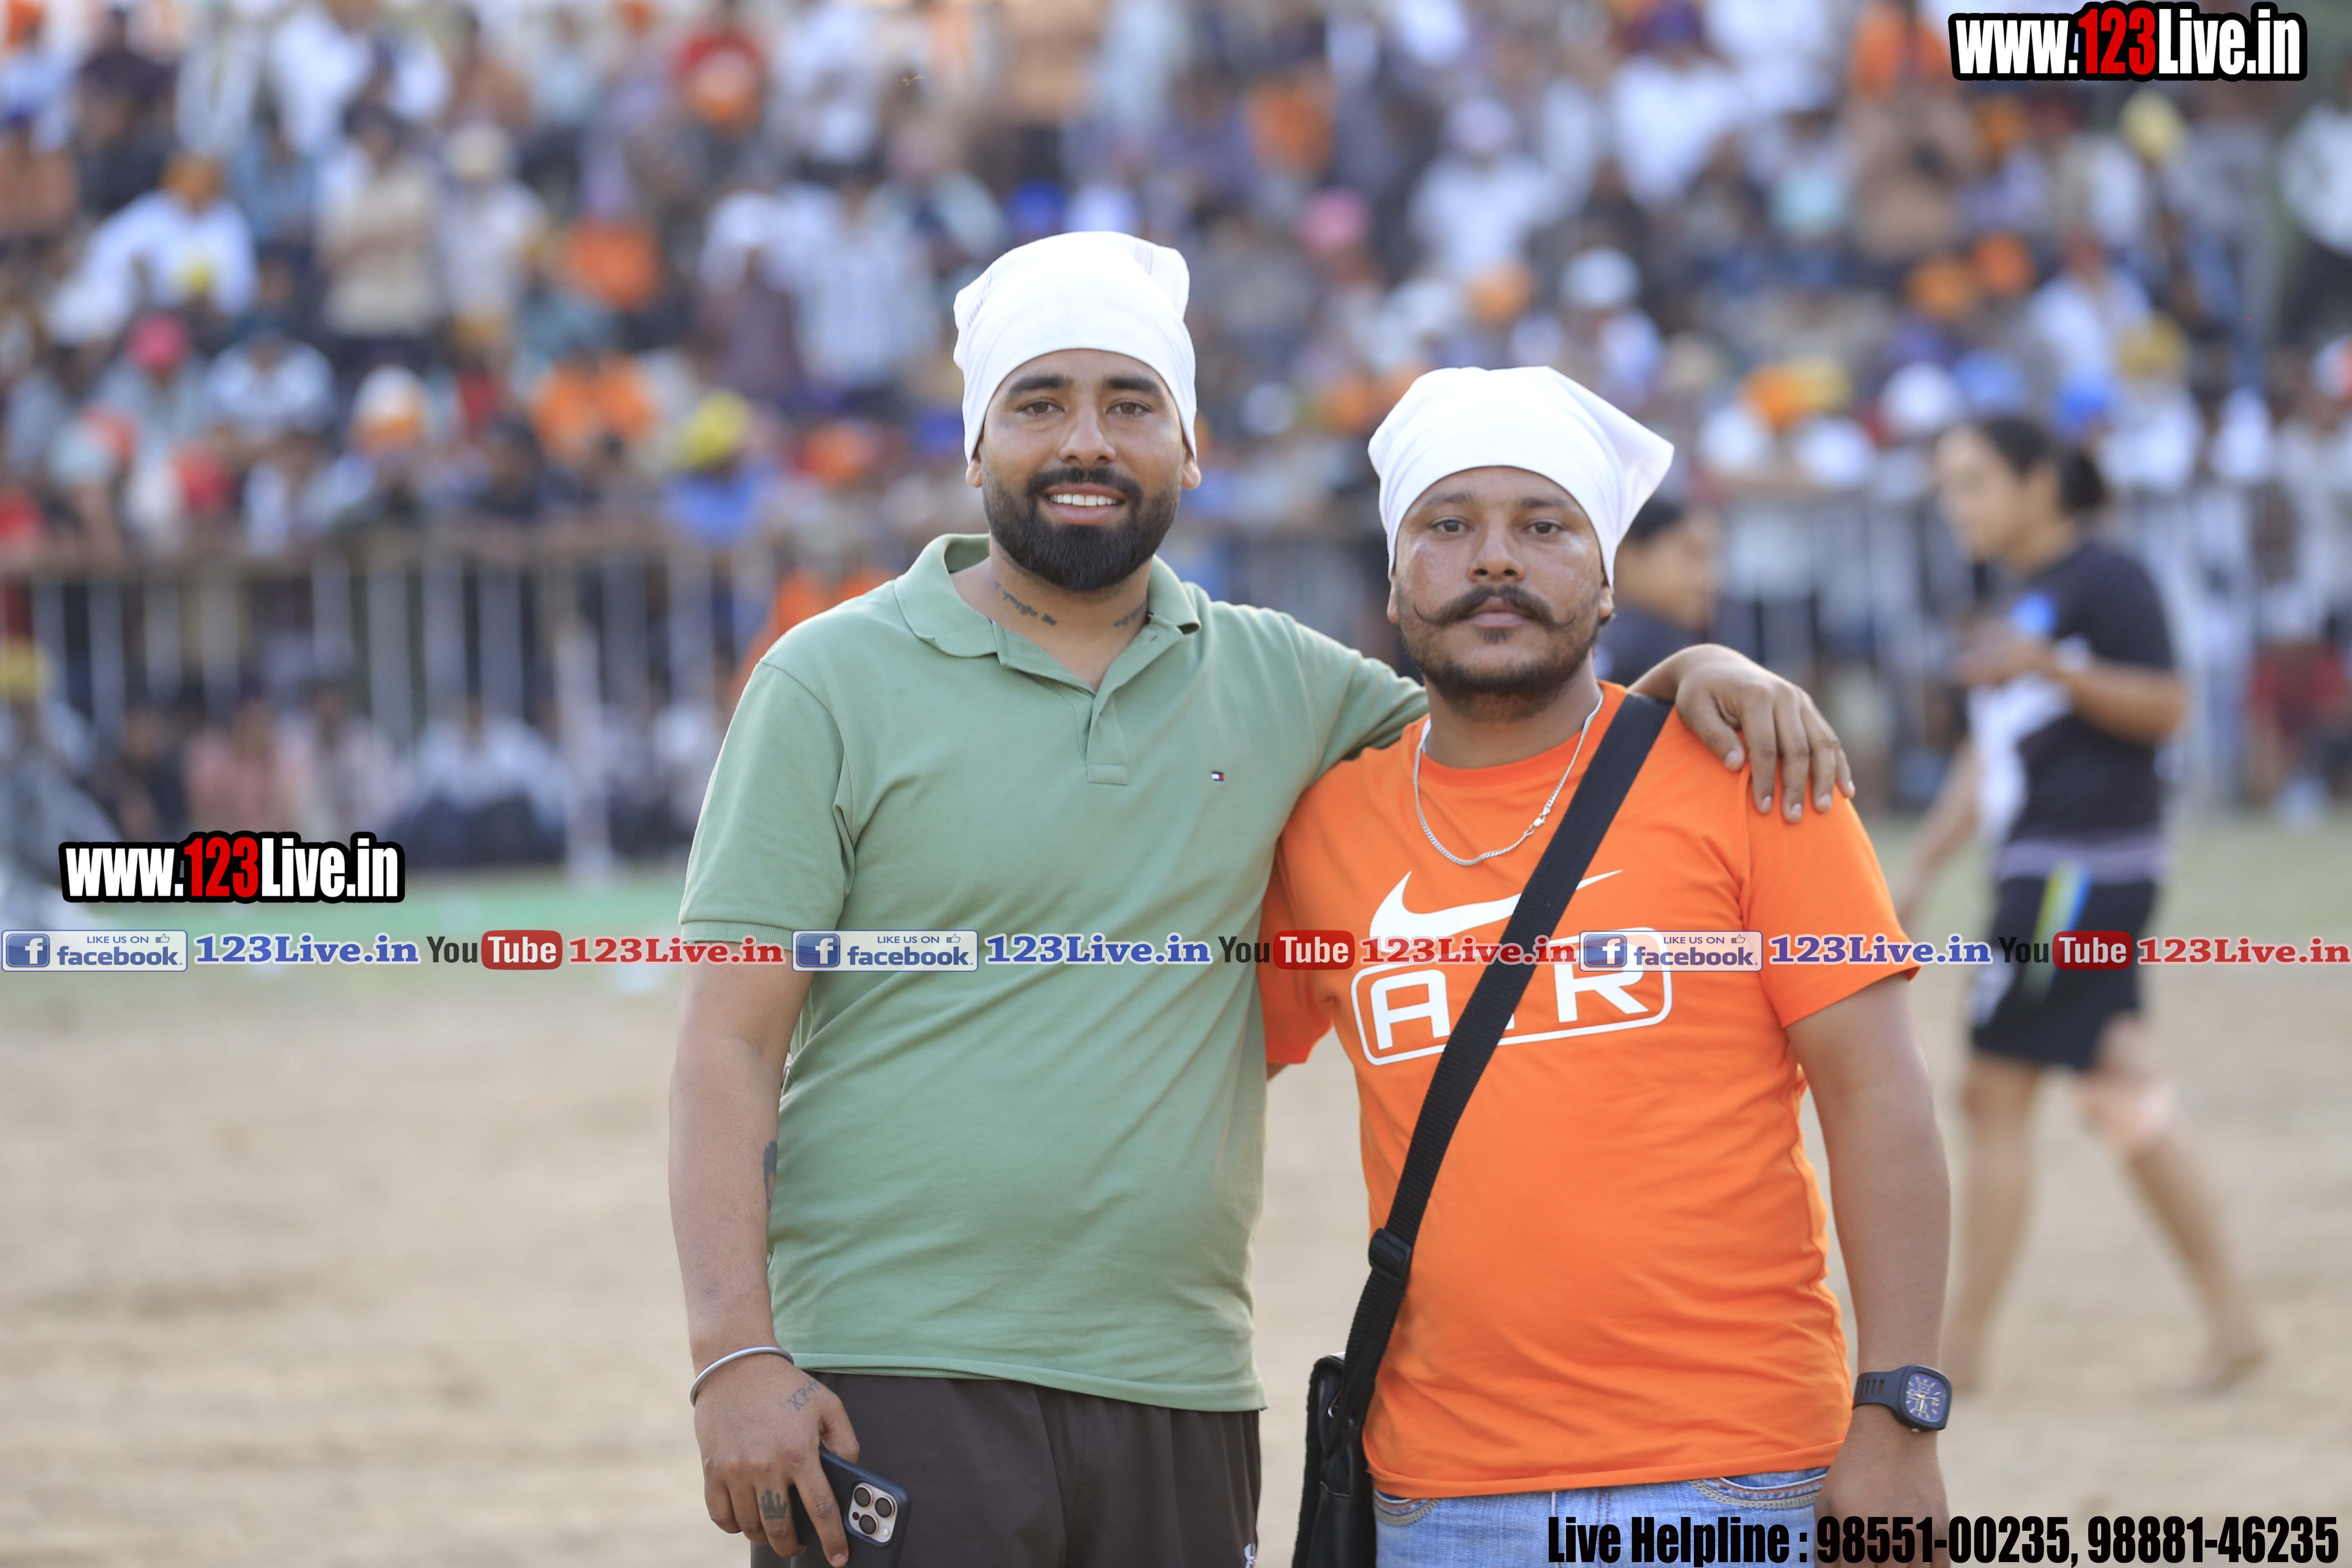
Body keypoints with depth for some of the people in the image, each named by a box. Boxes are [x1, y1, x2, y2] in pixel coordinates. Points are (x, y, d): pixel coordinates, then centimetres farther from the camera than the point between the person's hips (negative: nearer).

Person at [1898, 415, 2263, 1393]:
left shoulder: (2103, 582, -9)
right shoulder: (2021, 597, 19)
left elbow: (2166, 707, -17)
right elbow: (1985, 760, 23)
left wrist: (2051, 665, -28)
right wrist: (1919, 873, 21)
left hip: (2085, 869, -9)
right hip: (2040, 871, 9)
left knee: (1996, 1096, -7)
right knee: (2122, 1103, 10)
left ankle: (1961, 1349, -3)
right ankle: (2231, 1322, 14)